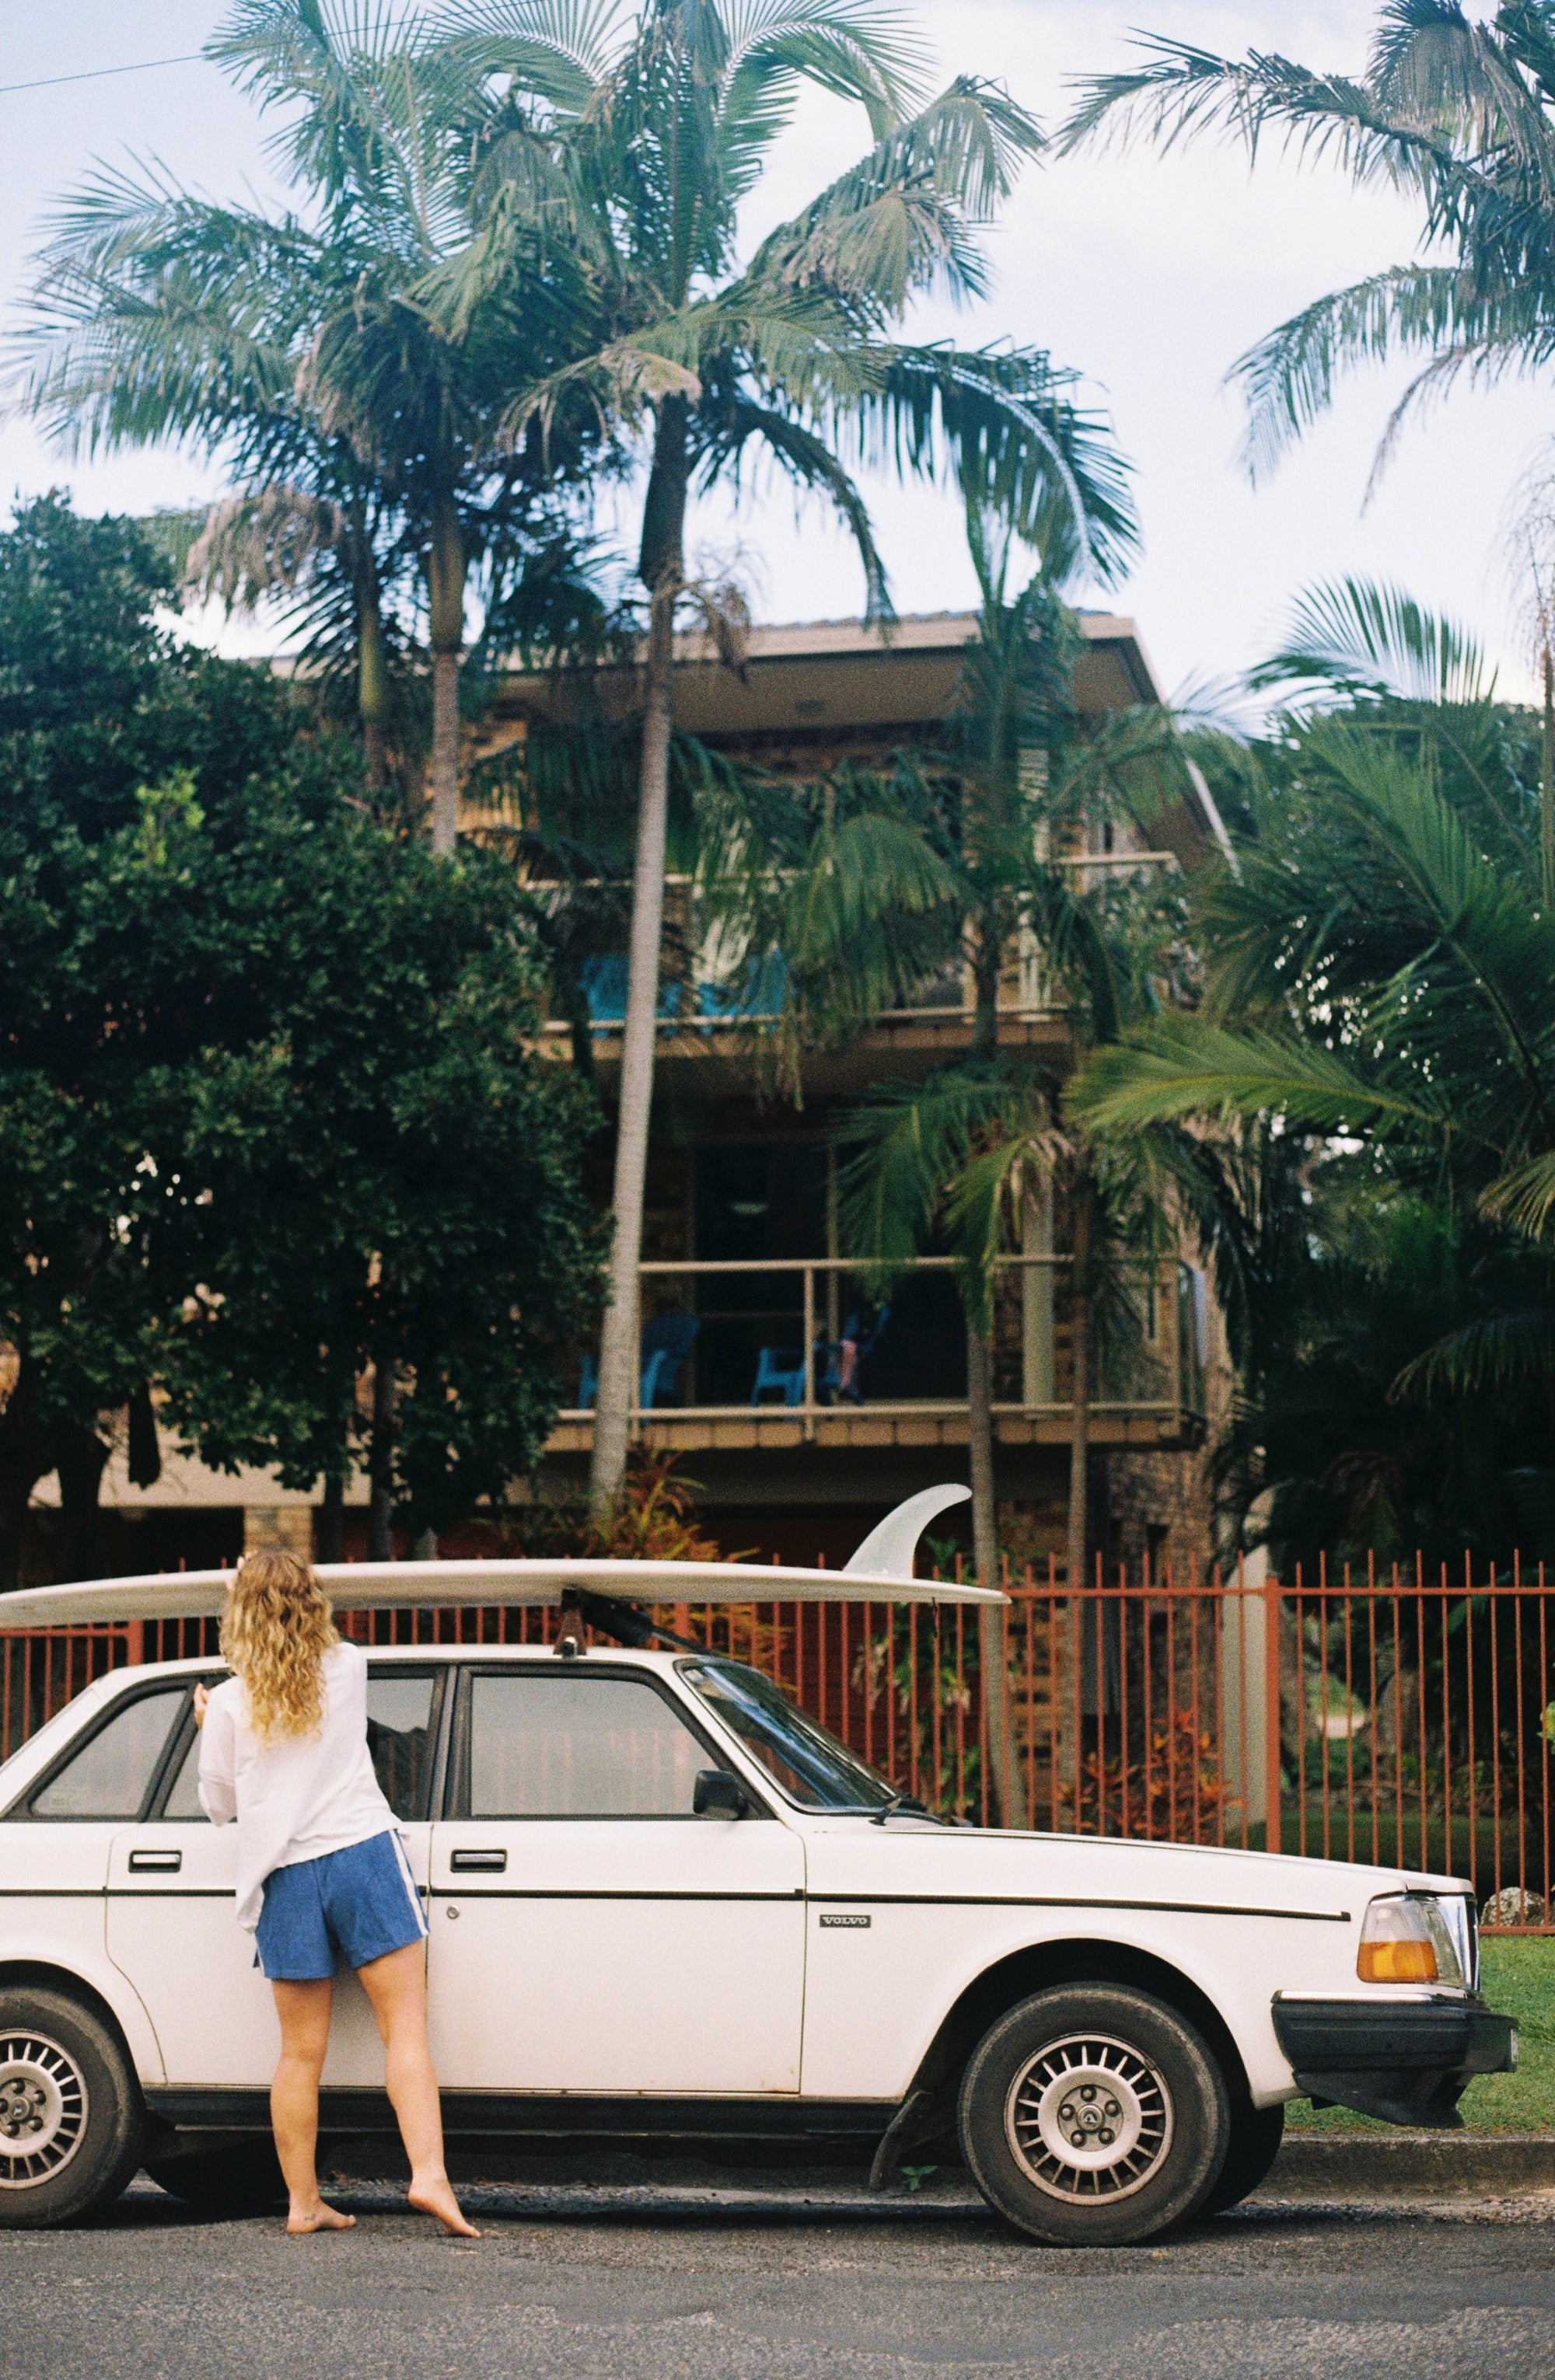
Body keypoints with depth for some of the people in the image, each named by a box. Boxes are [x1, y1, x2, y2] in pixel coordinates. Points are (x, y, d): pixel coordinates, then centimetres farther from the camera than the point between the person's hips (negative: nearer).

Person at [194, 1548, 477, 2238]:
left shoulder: (230, 1705, 0)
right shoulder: (348, 1669, 3)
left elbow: (219, 1807, 9)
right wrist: (274, 1586, 35)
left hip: (285, 1880, 1)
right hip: (363, 1854, -1)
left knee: (301, 2051, 7)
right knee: (405, 2026, -2)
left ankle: (303, 2201, 11)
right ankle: (429, 2174, -16)